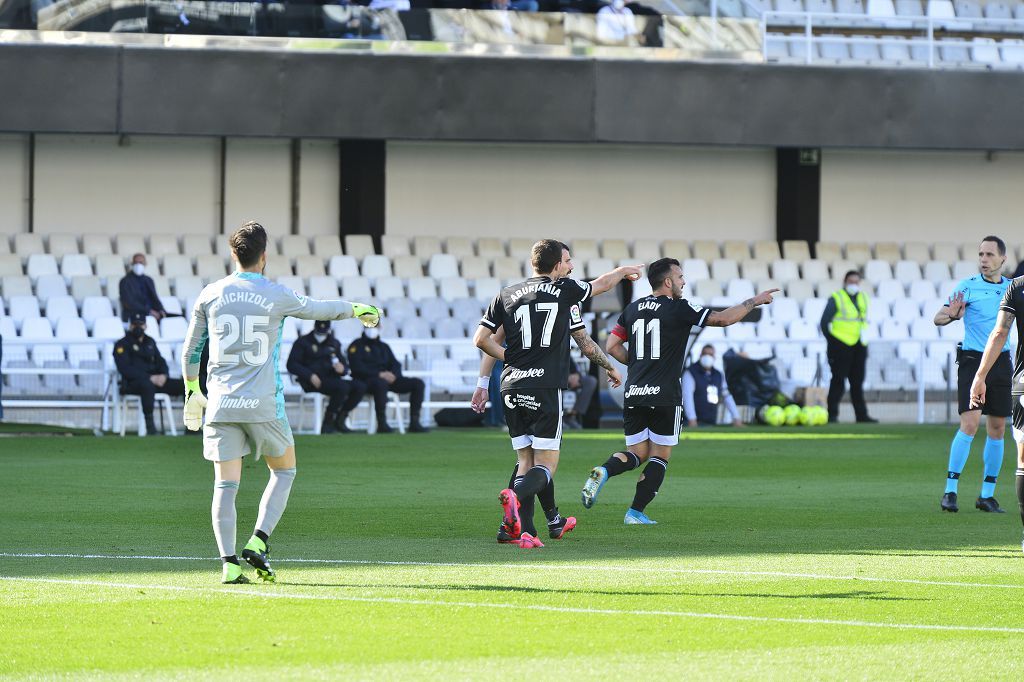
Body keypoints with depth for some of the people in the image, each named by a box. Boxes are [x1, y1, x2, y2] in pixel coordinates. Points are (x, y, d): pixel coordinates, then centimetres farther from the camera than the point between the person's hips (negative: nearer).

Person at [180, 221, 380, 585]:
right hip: (262, 404, -2)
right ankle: (258, 543, -1)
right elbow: (320, 309, 15)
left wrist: (192, 391, 28)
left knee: (226, 484, 2)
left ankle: (230, 563, -10)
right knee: (284, 470, 16)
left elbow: (190, 350, 14)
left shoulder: (211, 295, 6)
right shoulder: (276, 296, -2)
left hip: (221, 403, 2)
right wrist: (356, 309, 35)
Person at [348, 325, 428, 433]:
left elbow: (396, 365, 15)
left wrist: (393, 374, -10)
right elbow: (358, 367, -9)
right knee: (381, 383, -43)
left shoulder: (384, 347, 25)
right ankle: (381, 423, -40)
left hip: (388, 378, 6)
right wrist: (380, 374, -19)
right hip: (367, 381, -6)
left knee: (418, 383, -10)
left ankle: (414, 422, -15)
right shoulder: (357, 346, 6)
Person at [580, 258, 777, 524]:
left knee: (637, 453, 13)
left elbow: (612, 346, 10)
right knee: (660, 457, 7)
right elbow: (722, 319, -6)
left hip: (633, 393, 5)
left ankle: (602, 472, -17)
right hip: (664, 396, -5)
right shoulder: (679, 309, -7)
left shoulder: (633, 309, 10)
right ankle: (636, 512, 0)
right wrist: (753, 302, 7)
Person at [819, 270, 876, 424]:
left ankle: (861, 415, 11)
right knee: (838, 381, -6)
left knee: (857, 382, 8)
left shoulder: (863, 298, 13)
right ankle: (832, 415, -3)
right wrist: (832, 341, -6)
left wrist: (864, 338, 12)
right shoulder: (836, 298, -4)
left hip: (858, 346, 6)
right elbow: (825, 321, -4)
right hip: (840, 346, -6)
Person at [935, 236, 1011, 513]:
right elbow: (938, 318, -8)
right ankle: (950, 491, -12)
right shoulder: (968, 286, -3)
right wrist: (949, 314, -29)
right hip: (972, 361, -4)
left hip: (1001, 363, 4)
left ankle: (987, 495, 13)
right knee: (970, 424, -16)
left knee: (997, 428, 5)